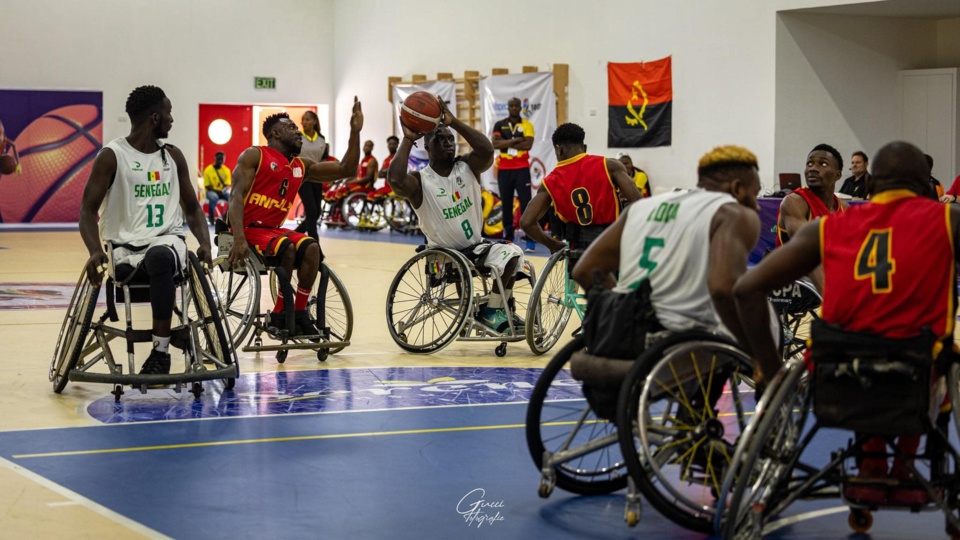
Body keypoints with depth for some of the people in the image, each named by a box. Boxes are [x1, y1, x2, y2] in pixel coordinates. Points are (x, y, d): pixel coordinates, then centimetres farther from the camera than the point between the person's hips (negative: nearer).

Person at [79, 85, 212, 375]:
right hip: (126, 245, -1)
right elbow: (89, 210, -4)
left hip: (167, 239, 1)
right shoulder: (113, 156, 0)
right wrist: (95, 251, -22)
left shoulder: (173, 156, 14)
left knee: (159, 257, -36)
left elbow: (192, 208, 18)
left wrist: (204, 242, -2)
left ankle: (160, 351, -35)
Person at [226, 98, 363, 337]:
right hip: (248, 229, -6)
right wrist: (239, 239, -29)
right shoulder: (254, 156, -5)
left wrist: (355, 132, 0)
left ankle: (299, 313, -13)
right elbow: (236, 197, -15)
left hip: (273, 229, 6)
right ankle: (279, 315, -18)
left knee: (311, 248, -21)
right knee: (288, 248, -31)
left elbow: (346, 170, 11)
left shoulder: (302, 166, 14)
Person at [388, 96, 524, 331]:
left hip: (475, 246, 6)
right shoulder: (420, 181, -10)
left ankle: (496, 310, 3)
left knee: (512, 253, -13)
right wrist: (408, 139, -24)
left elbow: (486, 150, -20)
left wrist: (454, 122, -24)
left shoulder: (467, 167, 1)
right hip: (442, 255, -6)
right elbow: (395, 181, -33)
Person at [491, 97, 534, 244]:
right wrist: (516, 140, -14)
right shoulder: (499, 125, 7)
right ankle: (507, 237, 16)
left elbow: (528, 144, -13)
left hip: (522, 169, -2)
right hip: (504, 169, 2)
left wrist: (506, 143, -11)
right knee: (506, 204, 8)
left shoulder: (527, 125, 2)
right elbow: (495, 144, -9)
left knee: (526, 203, -7)